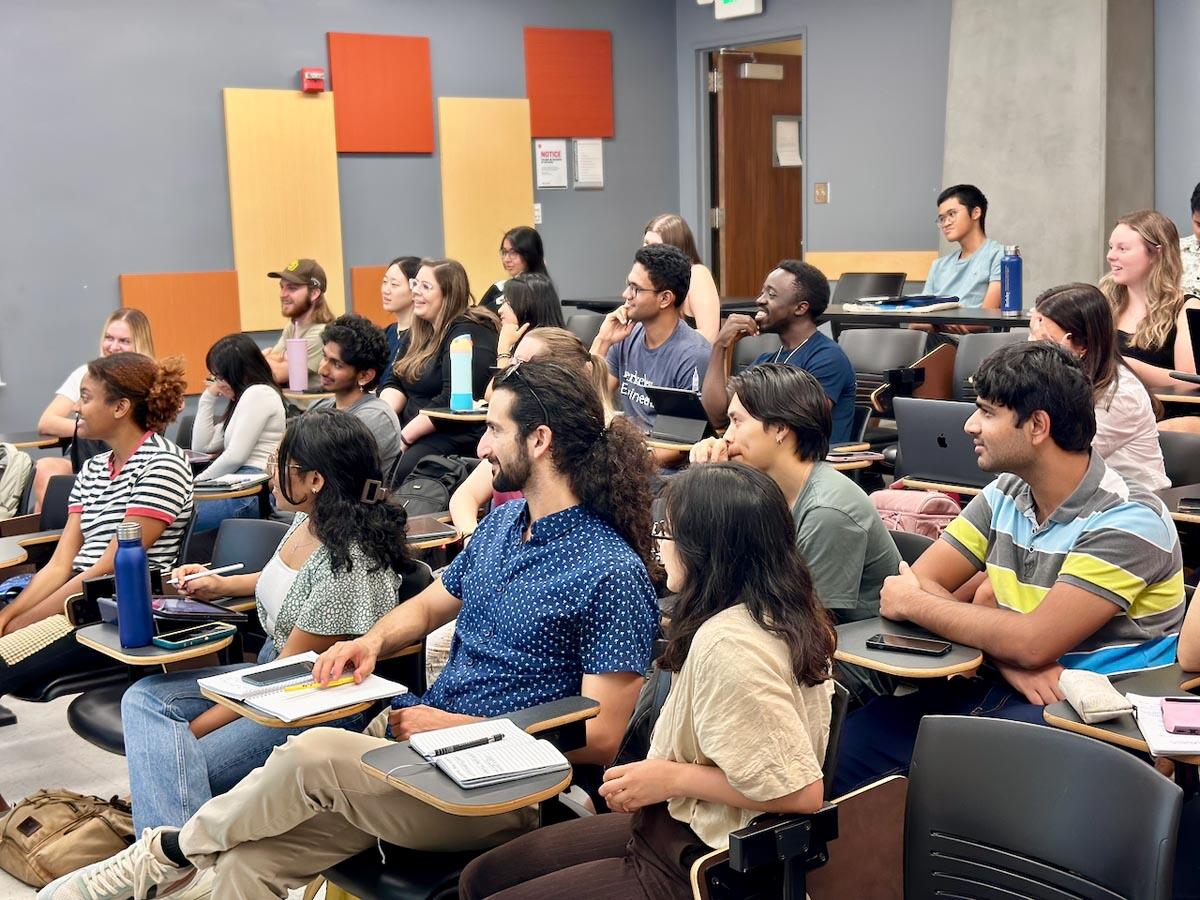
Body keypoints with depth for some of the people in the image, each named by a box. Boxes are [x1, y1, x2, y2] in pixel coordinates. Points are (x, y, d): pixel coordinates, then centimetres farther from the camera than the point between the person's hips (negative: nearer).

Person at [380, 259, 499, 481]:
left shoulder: (469, 334, -12)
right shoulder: (422, 332, 18)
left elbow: (453, 401, -21)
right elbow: (396, 383, 15)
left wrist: (404, 437, -19)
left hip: (459, 436, -8)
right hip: (414, 430, 9)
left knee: (398, 468, -33)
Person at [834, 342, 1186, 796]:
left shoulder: (1128, 521, -15)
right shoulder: (1004, 495, 8)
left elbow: (1032, 643, -22)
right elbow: (916, 585, 1)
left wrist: (914, 605, -10)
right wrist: (1006, 656, -17)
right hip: (999, 688, 6)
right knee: (848, 743, -15)